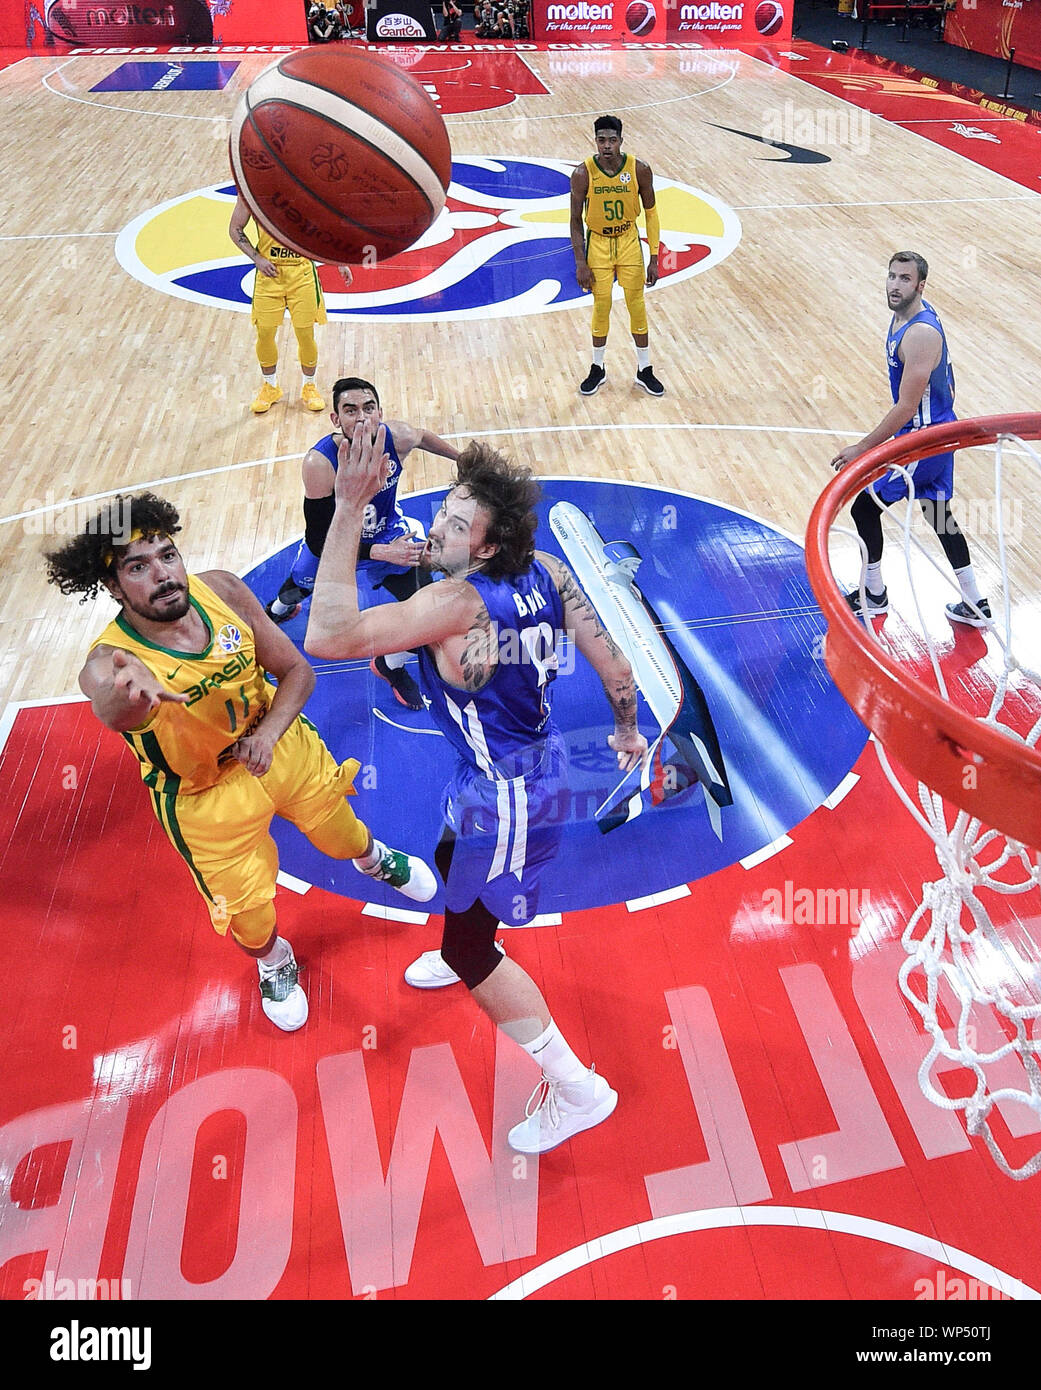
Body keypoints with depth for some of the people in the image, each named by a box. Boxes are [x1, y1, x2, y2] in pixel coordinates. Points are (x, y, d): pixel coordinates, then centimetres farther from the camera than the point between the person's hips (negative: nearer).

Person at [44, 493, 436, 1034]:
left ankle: (374, 859, 64)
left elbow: (297, 670, -12)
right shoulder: (111, 661, -32)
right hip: (206, 797, -3)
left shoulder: (221, 590, -21)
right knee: (250, 918, 9)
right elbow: (110, 710, -57)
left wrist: (269, 734, -30)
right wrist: (126, 695, -81)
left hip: (281, 745, 3)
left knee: (343, 836, 24)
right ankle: (274, 963, 48)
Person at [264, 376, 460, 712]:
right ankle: (278, 609, 68)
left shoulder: (399, 437, -29)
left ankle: (392, 666, 22)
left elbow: (423, 437, -1)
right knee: (298, 587, 26)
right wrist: (382, 553, -44)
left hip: (388, 533, 2)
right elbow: (319, 542, -36)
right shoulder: (319, 463, -39)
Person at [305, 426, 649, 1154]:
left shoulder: (457, 602, -33)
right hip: (539, 761, 9)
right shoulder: (546, 572, -9)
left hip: (506, 794, -9)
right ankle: (463, 958, 66)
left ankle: (576, 1090, 16)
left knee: (471, 950, 5)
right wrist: (627, 730, 16)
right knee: (451, 864, 34)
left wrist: (350, 510, -39)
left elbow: (328, 636, -40)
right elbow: (612, 661, -1)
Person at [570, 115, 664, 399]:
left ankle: (644, 370, 18)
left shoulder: (639, 170, -14)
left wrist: (654, 258, -6)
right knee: (601, 308, 5)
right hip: (598, 243, -1)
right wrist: (580, 263, -12)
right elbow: (576, 220, -7)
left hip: (629, 242, 1)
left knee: (637, 307, 5)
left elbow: (651, 213, -3)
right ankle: (597, 369, 22)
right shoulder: (583, 173, -16)